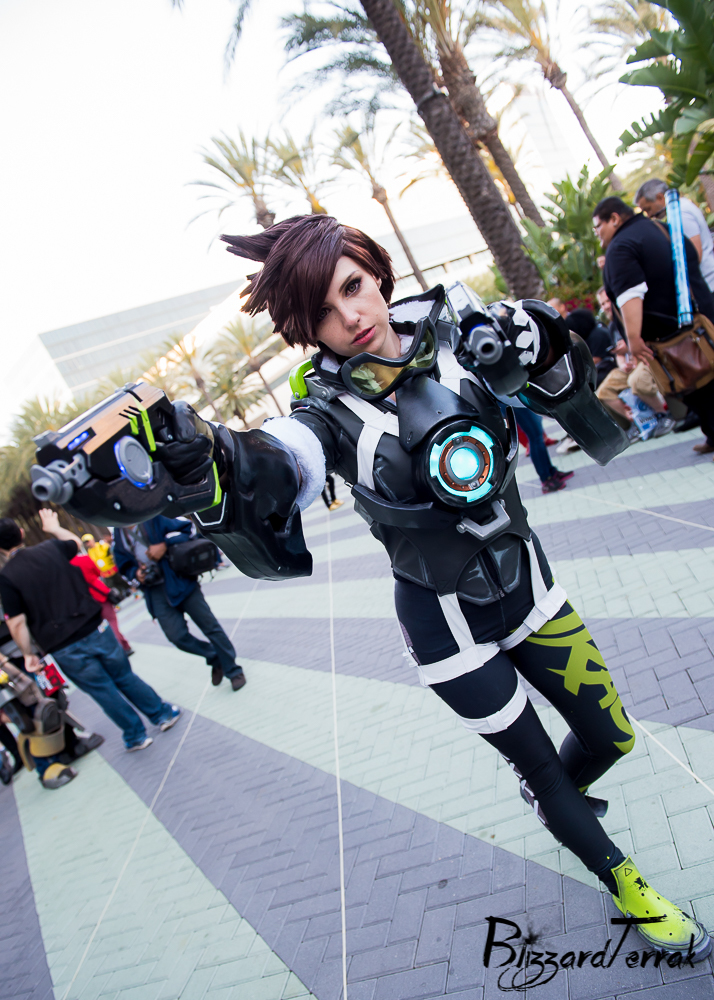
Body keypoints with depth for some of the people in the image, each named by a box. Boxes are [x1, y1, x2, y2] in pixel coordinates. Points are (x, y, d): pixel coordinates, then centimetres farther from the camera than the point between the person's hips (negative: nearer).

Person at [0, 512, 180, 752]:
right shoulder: (51, 548, 1)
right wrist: (54, 527, 43)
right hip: (95, 630, 3)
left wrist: (28, 654, 2)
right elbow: (75, 542, 25)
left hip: (65, 649, -3)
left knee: (104, 691, 13)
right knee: (125, 677, 20)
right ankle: (163, 714, 32)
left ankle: (136, 736, 26)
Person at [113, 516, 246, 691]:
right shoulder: (118, 534, 9)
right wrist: (135, 573, -3)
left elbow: (185, 529, -6)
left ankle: (233, 670, 15)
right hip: (155, 593, 4)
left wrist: (165, 544, -20)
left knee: (210, 626, -1)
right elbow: (124, 566, 19)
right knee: (176, 636, -6)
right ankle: (215, 659, 20)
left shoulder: (152, 515, -5)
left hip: (179, 581, -4)